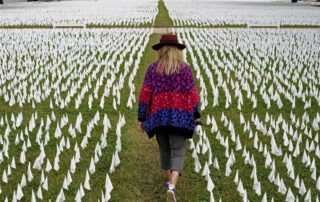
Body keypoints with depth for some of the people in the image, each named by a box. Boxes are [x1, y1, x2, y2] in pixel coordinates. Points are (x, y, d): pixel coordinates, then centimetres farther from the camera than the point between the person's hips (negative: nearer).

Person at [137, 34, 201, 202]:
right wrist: (196, 115, 6)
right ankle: (172, 187, -25)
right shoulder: (185, 68, 1)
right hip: (179, 116, -2)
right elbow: (192, 93, -2)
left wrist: (141, 117, 4)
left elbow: (145, 94, -1)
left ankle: (170, 182, 36)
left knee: (164, 149, 21)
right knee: (178, 153, -3)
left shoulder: (153, 68, 3)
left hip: (158, 115, 2)